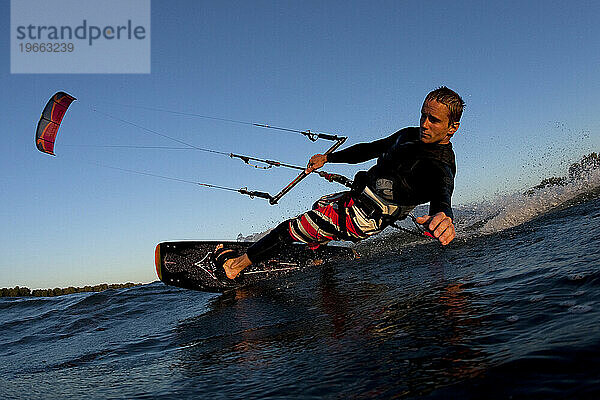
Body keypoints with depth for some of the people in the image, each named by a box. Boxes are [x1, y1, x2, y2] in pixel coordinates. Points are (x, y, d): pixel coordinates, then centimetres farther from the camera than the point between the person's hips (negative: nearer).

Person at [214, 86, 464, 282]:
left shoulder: (441, 168, -28)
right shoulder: (410, 135, -2)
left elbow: (442, 199, -49)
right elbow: (370, 149, 14)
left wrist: (443, 216, -75)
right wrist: (327, 158, 19)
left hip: (361, 218, -8)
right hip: (357, 195, 8)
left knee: (291, 229, 0)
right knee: (319, 206, 34)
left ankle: (235, 265, 17)